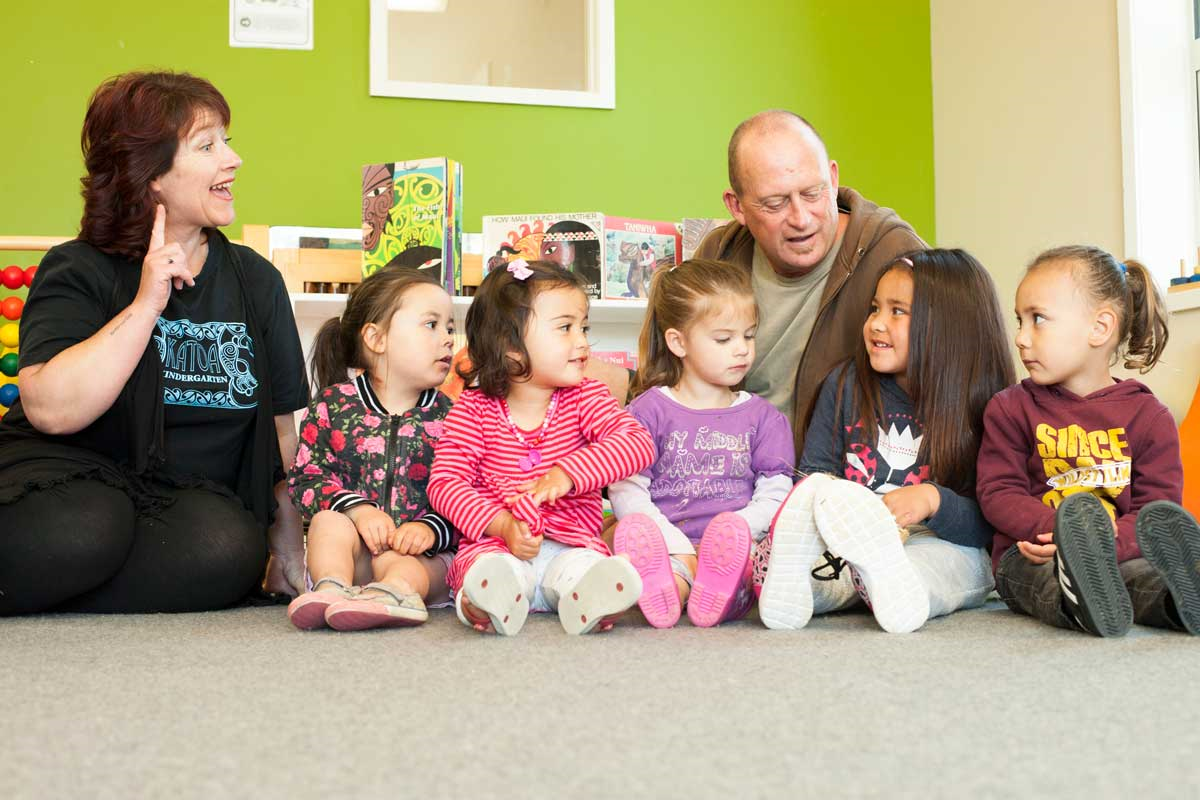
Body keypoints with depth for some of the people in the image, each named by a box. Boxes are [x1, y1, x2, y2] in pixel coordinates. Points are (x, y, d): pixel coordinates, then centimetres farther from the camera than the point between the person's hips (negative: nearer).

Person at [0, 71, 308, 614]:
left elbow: (282, 428, 14)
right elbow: (50, 410, -19)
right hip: (70, 474, -4)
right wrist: (146, 304, -19)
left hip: (192, 492, 4)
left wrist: (289, 550, 11)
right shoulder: (78, 272, -2)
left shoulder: (255, 280, 9)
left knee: (233, 549, -31)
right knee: (81, 529, -39)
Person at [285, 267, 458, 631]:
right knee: (330, 521, -29)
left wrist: (430, 529, -22)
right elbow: (306, 477, -2)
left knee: (396, 560, -34)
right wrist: (357, 509, -19)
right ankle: (332, 585, -52)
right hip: (351, 546, 1)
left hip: (422, 555, -1)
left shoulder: (449, 418, 5)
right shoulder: (332, 406, 5)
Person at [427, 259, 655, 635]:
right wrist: (502, 524, -20)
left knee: (583, 565, -33)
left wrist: (567, 473, -25)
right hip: (496, 543, -1)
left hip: (571, 542, 1)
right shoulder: (473, 409, 4)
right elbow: (445, 482, -3)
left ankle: (588, 600, -60)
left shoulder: (585, 397, 7)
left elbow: (638, 442, -10)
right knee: (488, 564, -35)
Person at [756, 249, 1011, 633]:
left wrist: (934, 501, -23)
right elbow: (813, 470, 13)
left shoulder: (983, 411, 0)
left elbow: (990, 524, -4)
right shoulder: (846, 386, 12)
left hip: (943, 546, -2)